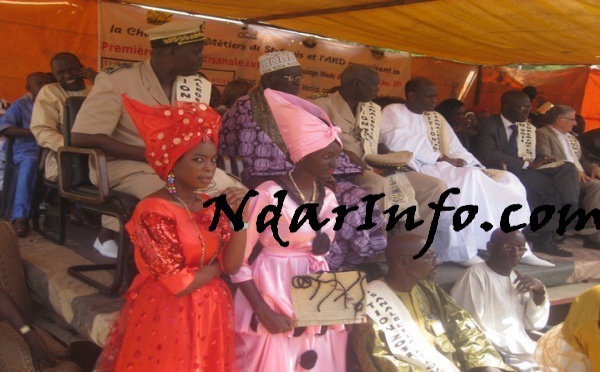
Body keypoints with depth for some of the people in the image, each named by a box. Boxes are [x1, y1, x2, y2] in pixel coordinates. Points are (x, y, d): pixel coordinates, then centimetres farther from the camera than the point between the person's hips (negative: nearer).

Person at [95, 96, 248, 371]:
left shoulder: (211, 205, 2)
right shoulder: (154, 211, -18)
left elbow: (232, 265, -4)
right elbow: (179, 283, -21)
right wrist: (216, 264, -6)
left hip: (210, 313, 7)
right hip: (165, 317, -6)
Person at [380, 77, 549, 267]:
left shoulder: (436, 117, 23)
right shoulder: (393, 111, 3)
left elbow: (456, 149, 16)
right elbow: (398, 144, -15)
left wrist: (462, 161, -9)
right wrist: (440, 158, -15)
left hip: (444, 168, 7)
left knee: (507, 179, -9)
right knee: (471, 177, -33)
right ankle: (462, 251, -30)